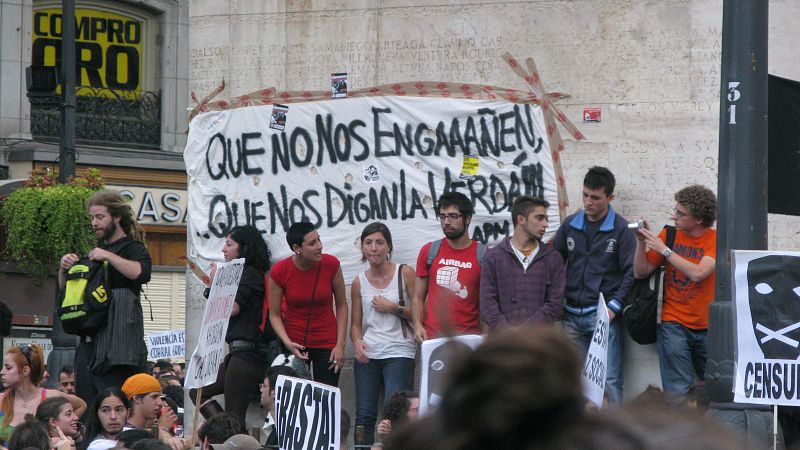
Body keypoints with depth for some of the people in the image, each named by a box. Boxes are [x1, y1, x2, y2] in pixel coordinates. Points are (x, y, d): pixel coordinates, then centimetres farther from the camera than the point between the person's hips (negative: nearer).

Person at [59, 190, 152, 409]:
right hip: (90, 340, 7)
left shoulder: (133, 248, 3)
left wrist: (109, 257, -16)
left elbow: (141, 273, -19)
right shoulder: (95, 252, 25)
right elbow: (65, 288, 29)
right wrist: (64, 268, 8)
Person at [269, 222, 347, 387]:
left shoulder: (331, 264, -10)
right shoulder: (279, 272, -12)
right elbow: (274, 315, -2)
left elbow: (341, 306, 1)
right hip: (295, 344, 0)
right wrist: (288, 343, -17)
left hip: (327, 344, 0)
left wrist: (340, 345, -4)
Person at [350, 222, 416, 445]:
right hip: (367, 353, 3)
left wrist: (394, 308, -11)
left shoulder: (404, 274, 0)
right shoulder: (359, 282, 10)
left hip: (398, 353, -3)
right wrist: (357, 342, -6)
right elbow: (355, 323, 13)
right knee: (364, 415, 2)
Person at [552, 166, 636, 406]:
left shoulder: (620, 229, -2)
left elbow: (631, 272, -4)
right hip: (571, 314, 5)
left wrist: (614, 306, -13)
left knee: (609, 379, -8)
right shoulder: (570, 225, 11)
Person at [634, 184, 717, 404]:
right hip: (674, 325, 1)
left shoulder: (715, 240, -4)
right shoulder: (669, 234, 4)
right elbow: (641, 272, 7)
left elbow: (698, 273, -20)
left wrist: (664, 249, -17)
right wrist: (641, 242, -7)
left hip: (707, 327, -1)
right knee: (678, 392, -7)